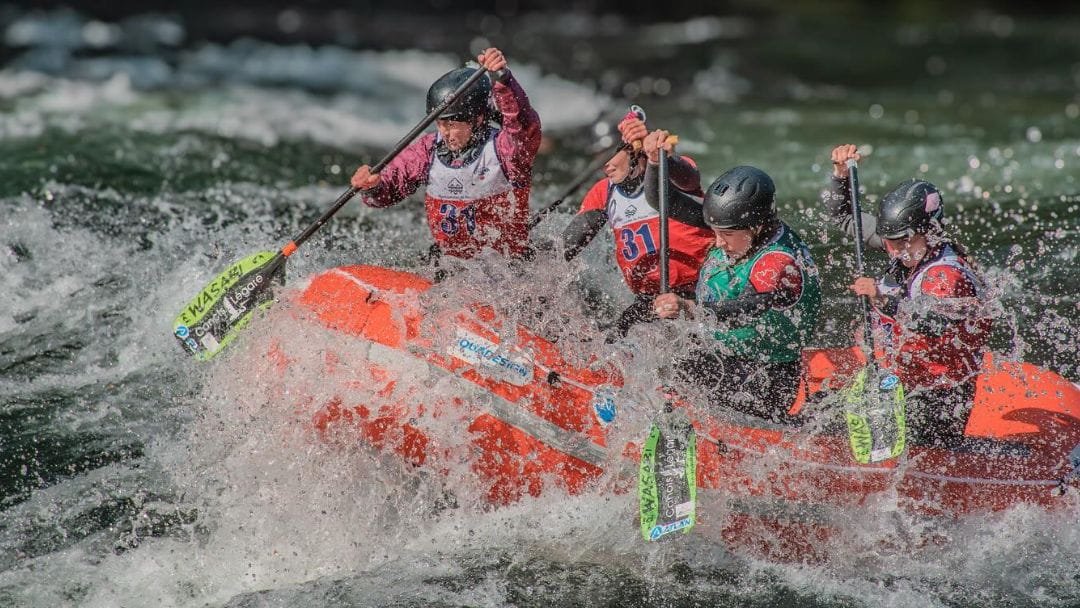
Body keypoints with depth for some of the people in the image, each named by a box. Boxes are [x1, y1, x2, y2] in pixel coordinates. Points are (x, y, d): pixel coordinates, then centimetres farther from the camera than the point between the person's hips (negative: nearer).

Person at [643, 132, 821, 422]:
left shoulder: (782, 263, -25)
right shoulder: (736, 231, -2)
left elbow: (744, 313, -42)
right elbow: (662, 201, 3)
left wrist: (688, 308, -58)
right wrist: (655, 160, -16)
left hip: (764, 377, -8)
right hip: (718, 355, 8)